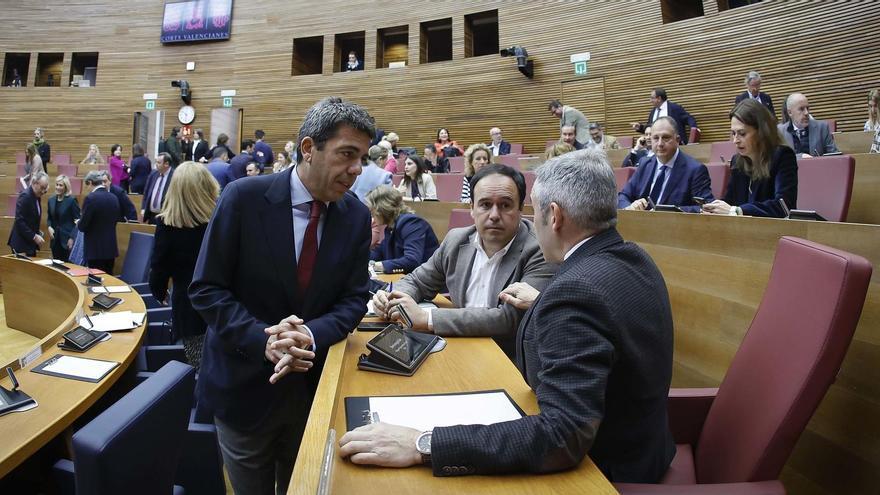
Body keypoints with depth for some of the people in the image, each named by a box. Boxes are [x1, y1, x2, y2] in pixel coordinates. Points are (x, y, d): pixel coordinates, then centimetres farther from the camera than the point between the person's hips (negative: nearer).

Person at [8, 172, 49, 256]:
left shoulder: (36, 196, 9)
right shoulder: (25, 196, -15)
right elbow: (19, 221, -20)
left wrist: (37, 233, 4)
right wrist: (34, 236, -21)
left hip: (30, 242, 8)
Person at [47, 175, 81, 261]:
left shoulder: (72, 200, -7)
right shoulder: (51, 200, 10)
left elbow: (77, 220, -8)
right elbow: (49, 218, 20)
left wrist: (72, 238, -14)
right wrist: (49, 227, -1)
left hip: (67, 239, -6)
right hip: (55, 239, 6)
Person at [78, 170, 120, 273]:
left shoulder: (91, 198, -14)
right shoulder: (114, 198, 5)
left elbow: (82, 226, -12)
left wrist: (78, 224, 9)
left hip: (96, 249, -6)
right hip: (111, 248, 6)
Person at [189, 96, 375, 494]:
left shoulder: (357, 216, -6)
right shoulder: (244, 197, -16)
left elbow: (354, 297, -3)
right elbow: (206, 289, -13)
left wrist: (312, 335, -22)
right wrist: (263, 339, -26)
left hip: (314, 384, 3)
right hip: (244, 383, -2)